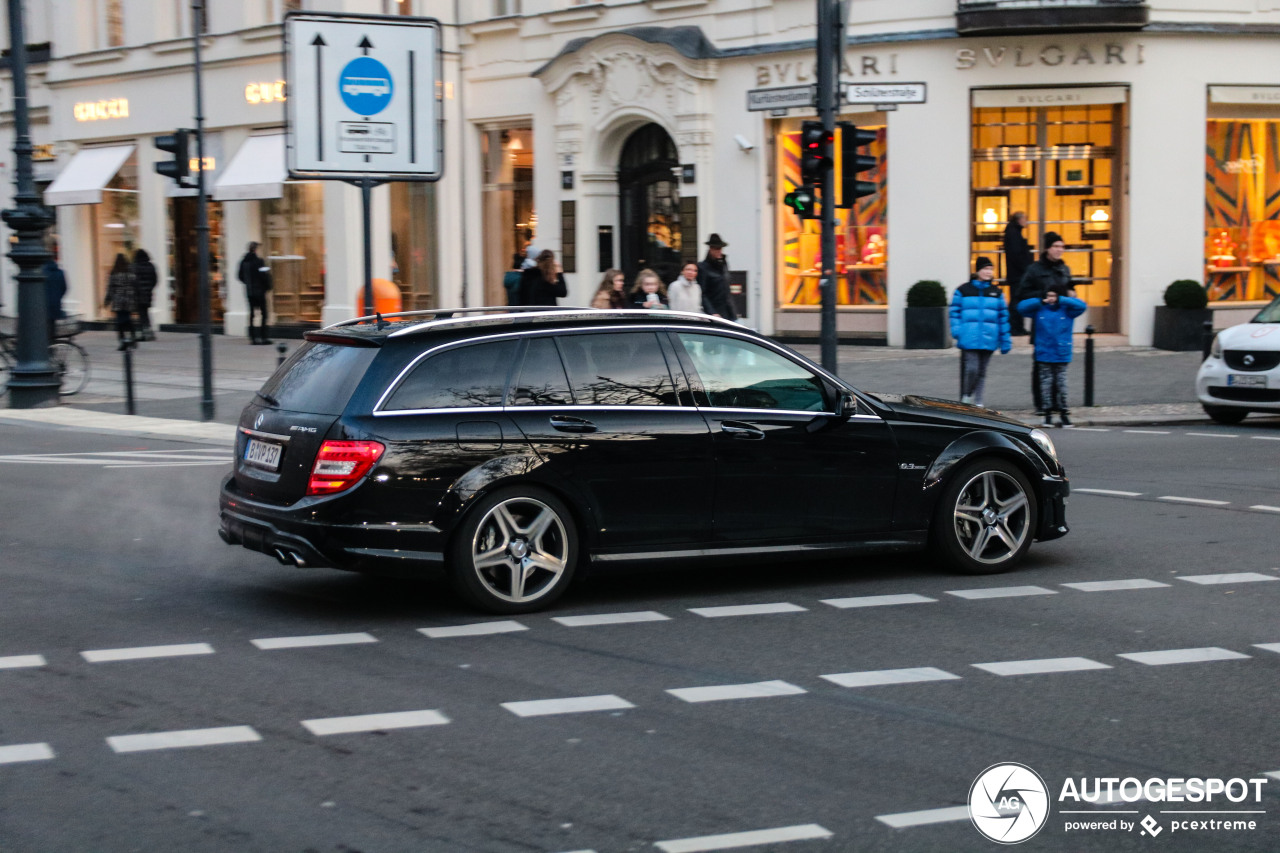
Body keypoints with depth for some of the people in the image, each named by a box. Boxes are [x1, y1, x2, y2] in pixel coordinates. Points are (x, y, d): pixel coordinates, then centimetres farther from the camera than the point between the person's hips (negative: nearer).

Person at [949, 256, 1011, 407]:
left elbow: (1003, 316, 13)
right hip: (969, 339, -3)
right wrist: (956, 330, -13)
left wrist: (1005, 341, 10)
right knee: (971, 368, -13)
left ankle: (978, 403, 15)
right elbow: (955, 311, 2)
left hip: (988, 340, 3)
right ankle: (966, 395, 10)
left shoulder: (996, 292, 11)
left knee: (982, 372, 8)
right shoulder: (963, 290, 3)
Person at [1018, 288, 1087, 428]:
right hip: (1043, 355, 1)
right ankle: (1048, 414, 9)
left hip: (1062, 355, -1)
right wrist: (1040, 301, -9)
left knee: (1061, 384, 2)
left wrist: (1061, 300, -10)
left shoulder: (1066, 310, 3)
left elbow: (1081, 306, -7)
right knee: (1046, 384, 2)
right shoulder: (1039, 310, 5)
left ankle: (1063, 413, 10)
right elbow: (1021, 306, -1)